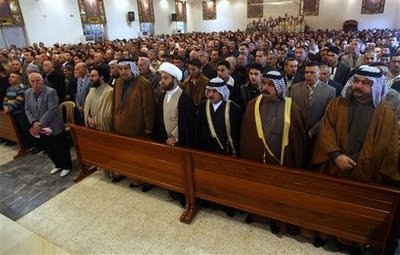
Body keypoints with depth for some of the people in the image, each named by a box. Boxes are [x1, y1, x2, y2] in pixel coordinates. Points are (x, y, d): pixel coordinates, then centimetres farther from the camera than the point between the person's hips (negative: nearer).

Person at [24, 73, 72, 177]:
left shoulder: (51, 92, -17)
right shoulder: (27, 93, 5)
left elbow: (51, 110, -22)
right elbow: (27, 110, 7)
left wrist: (40, 124, -21)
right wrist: (34, 122, -9)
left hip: (54, 127, -6)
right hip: (39, 128, 7)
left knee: (61, 148, 6)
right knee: (48, 149, 18)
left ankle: (67, 166, 26)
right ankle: (58, 165, 39)